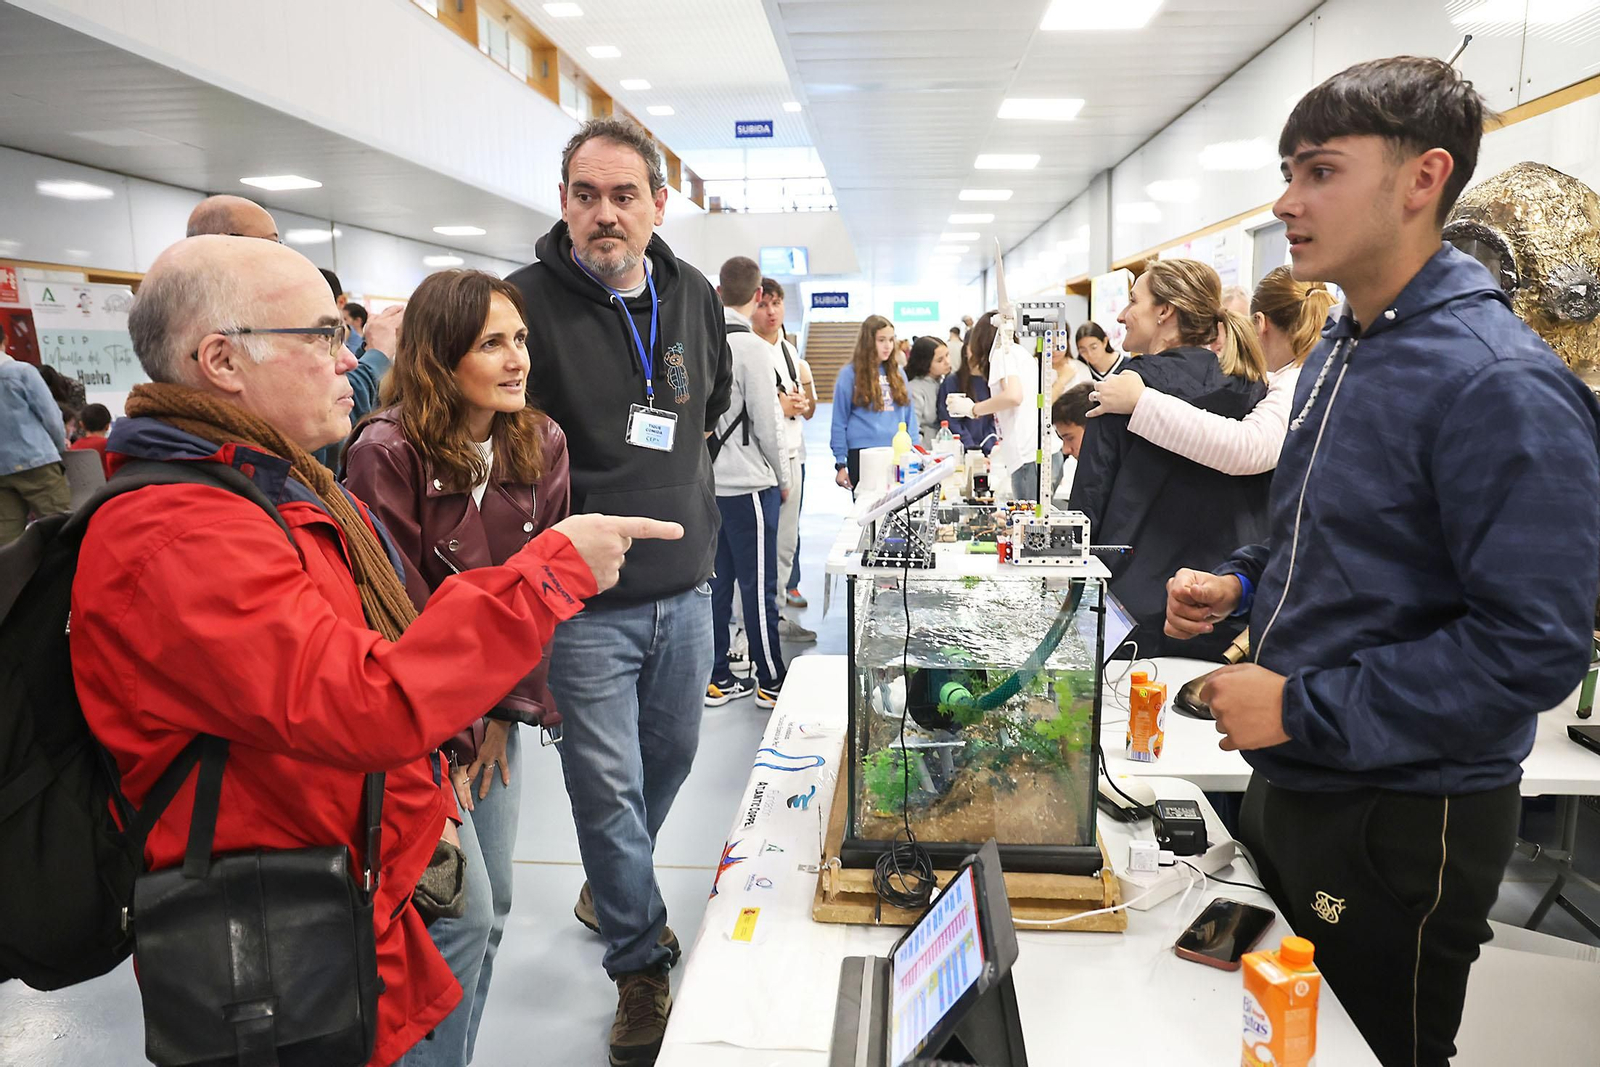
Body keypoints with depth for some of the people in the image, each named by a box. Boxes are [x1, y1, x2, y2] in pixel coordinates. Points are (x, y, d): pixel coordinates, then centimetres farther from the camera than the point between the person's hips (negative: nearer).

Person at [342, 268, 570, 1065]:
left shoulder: (541, 445, 0)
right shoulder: (387, 453, -18)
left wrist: (510, 710, -2)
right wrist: (446, 735, -11)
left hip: (495, 708, 6)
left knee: (493, 905, 13)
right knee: (463, 912, -3)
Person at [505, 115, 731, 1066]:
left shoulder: (695, 297, 5)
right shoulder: (527, 302, -12)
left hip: (684, 588, 6)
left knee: (673, 753, 20)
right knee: (608, 783, 2)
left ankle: (614, 886, 48)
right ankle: (643, 965, 23)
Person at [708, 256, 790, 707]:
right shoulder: (752, 347, -14)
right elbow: (766, 422, -12)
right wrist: (783, 477, 1)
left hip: (708, 480, 7)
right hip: (748, 483, -7)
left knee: (716, 581, 13)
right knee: (759, 585, 2)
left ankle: (717, 678, 21)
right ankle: (771, 682, 13)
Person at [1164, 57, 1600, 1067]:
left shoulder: (1500, 384, -22)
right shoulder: (1340, 354, 8)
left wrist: (1304, 708, -24)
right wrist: (1241, 581, 2)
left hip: (1405, 818, -8)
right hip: (1291, 781, 9)